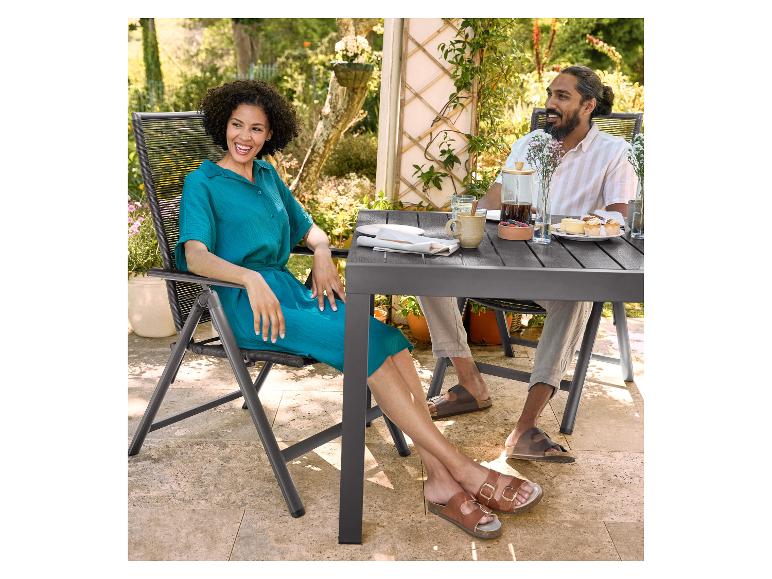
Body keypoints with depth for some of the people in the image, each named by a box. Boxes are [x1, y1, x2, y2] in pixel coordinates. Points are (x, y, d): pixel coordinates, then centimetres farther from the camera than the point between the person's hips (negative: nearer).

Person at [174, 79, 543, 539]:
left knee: (392, 341, -20)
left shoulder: (267, 174, 21)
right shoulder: (203, 183, 3)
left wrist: (322, 253, 1)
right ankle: (465, 470, -24)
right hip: (246, 304, -6)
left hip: (288, 289, 6)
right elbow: (195, 256, -12)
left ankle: (440, 480, -25)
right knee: (364, 344, -27)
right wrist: (252, 279, -31)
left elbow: (306, 226, 25)